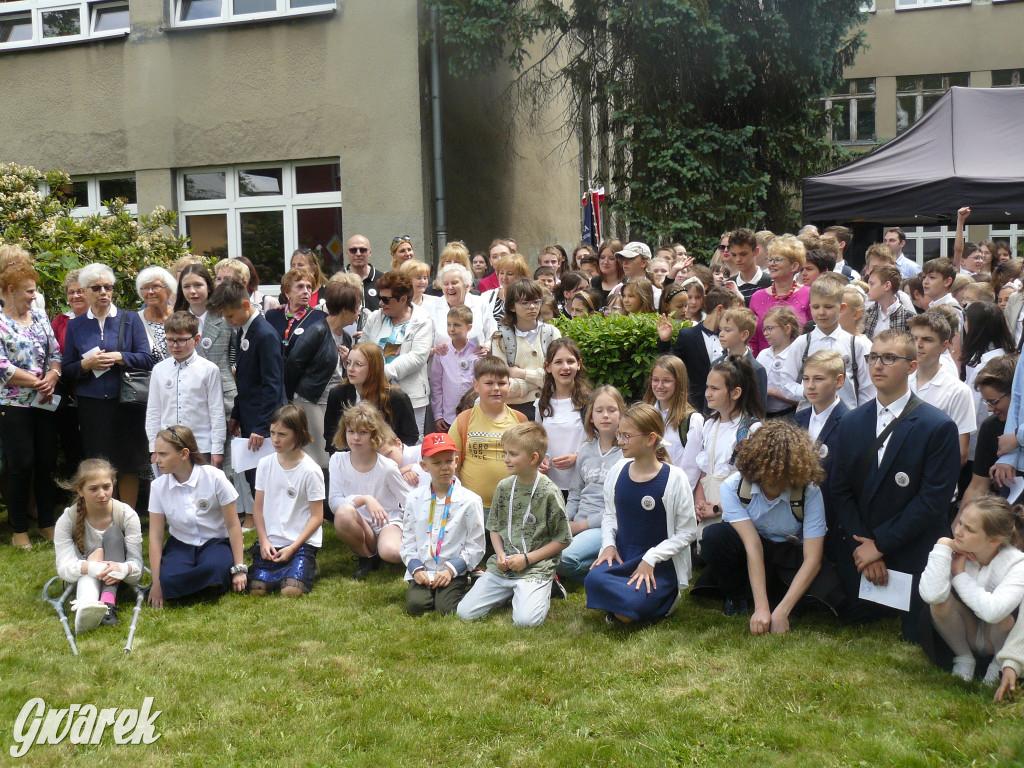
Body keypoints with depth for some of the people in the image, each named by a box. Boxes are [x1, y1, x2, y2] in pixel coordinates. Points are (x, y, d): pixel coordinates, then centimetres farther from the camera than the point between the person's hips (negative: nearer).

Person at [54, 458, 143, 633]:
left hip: (116, 579, 1)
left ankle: (108, 603, -45)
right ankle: (85, 606, -66)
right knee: (96, 552, -32)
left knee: (113, 533, -24)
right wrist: (89, 567, -45)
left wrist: (123, 569, -45)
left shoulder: (127, 515, -12)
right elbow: (64, 566, -22)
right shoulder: (68, 520, -11)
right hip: (83, 580, -1)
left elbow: (136, 563, -18)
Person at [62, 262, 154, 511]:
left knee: (128, 465, 2)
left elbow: (146, 359, -2)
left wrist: (119, 357, -16)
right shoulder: (75, 326, 10)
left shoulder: (130, 319, 6)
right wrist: (86, 364, -11)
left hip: (126, 403, -1)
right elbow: (67, 371, 8)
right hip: (91, 405, 1)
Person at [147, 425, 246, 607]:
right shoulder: (158, 486, -4)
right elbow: (155, 536, -4)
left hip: (215, 542, -2)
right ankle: (209, 583, -5)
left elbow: (233, 526, -8)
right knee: (168, 580, -31)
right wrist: (157, 583, -8)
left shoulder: (214, 478, -13)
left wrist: (239, 569, -10)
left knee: (215, 567, -38)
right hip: (180, 545, 3)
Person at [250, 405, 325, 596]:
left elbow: (317, 517, -6)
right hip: (270, 541, 4)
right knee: (256, 589, -15)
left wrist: (292, 548, -13)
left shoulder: (310, 471, -8)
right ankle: (281, 570, 14)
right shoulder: (265, 464, 5)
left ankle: (307, 567, 10)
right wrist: (264, 541, -4)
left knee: (291, 591, -22)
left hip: (302, 542, -3)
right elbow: (258, 508, 9)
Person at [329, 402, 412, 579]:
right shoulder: (338, 461, -5)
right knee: (344, 512, -33)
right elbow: (334, 501, -12)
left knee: (390, 551, -38)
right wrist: (364, 499, -27)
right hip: (360, 527, 3)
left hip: (388, 524, -2)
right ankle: (366, 558, -8)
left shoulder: (387, 467, -11)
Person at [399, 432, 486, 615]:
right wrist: (416, 568, -7)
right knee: (415, 606, -21)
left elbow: (475, 547, -2)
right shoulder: (414, 498, 7)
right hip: (422, 571, 2)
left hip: (454, 572, -2)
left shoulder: (470, 500, -2)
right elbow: (407, 540, 9)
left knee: (447, 608, -22)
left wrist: (451, 569, -13)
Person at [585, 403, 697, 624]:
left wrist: (650, 559, -16)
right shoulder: (617, 472, 2)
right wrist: (608, 544, -4)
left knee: (630, 607, -27)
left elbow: (687, 532, -7)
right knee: (594, 581, -29)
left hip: (659, 564, -3)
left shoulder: (674, 479, -11)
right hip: (620, 557, 3)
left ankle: (664, 598, 6)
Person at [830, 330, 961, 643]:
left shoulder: (939, 427, -14)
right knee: (853, 619, 14)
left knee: (918, 635, 2)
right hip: (860, 550, 5)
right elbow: (839, 490, 1)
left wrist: (881, 544, -17)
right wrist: (862, 545, -11)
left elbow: (934, 499, -18)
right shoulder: (851, 423, 3)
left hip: (914, 555, -4)